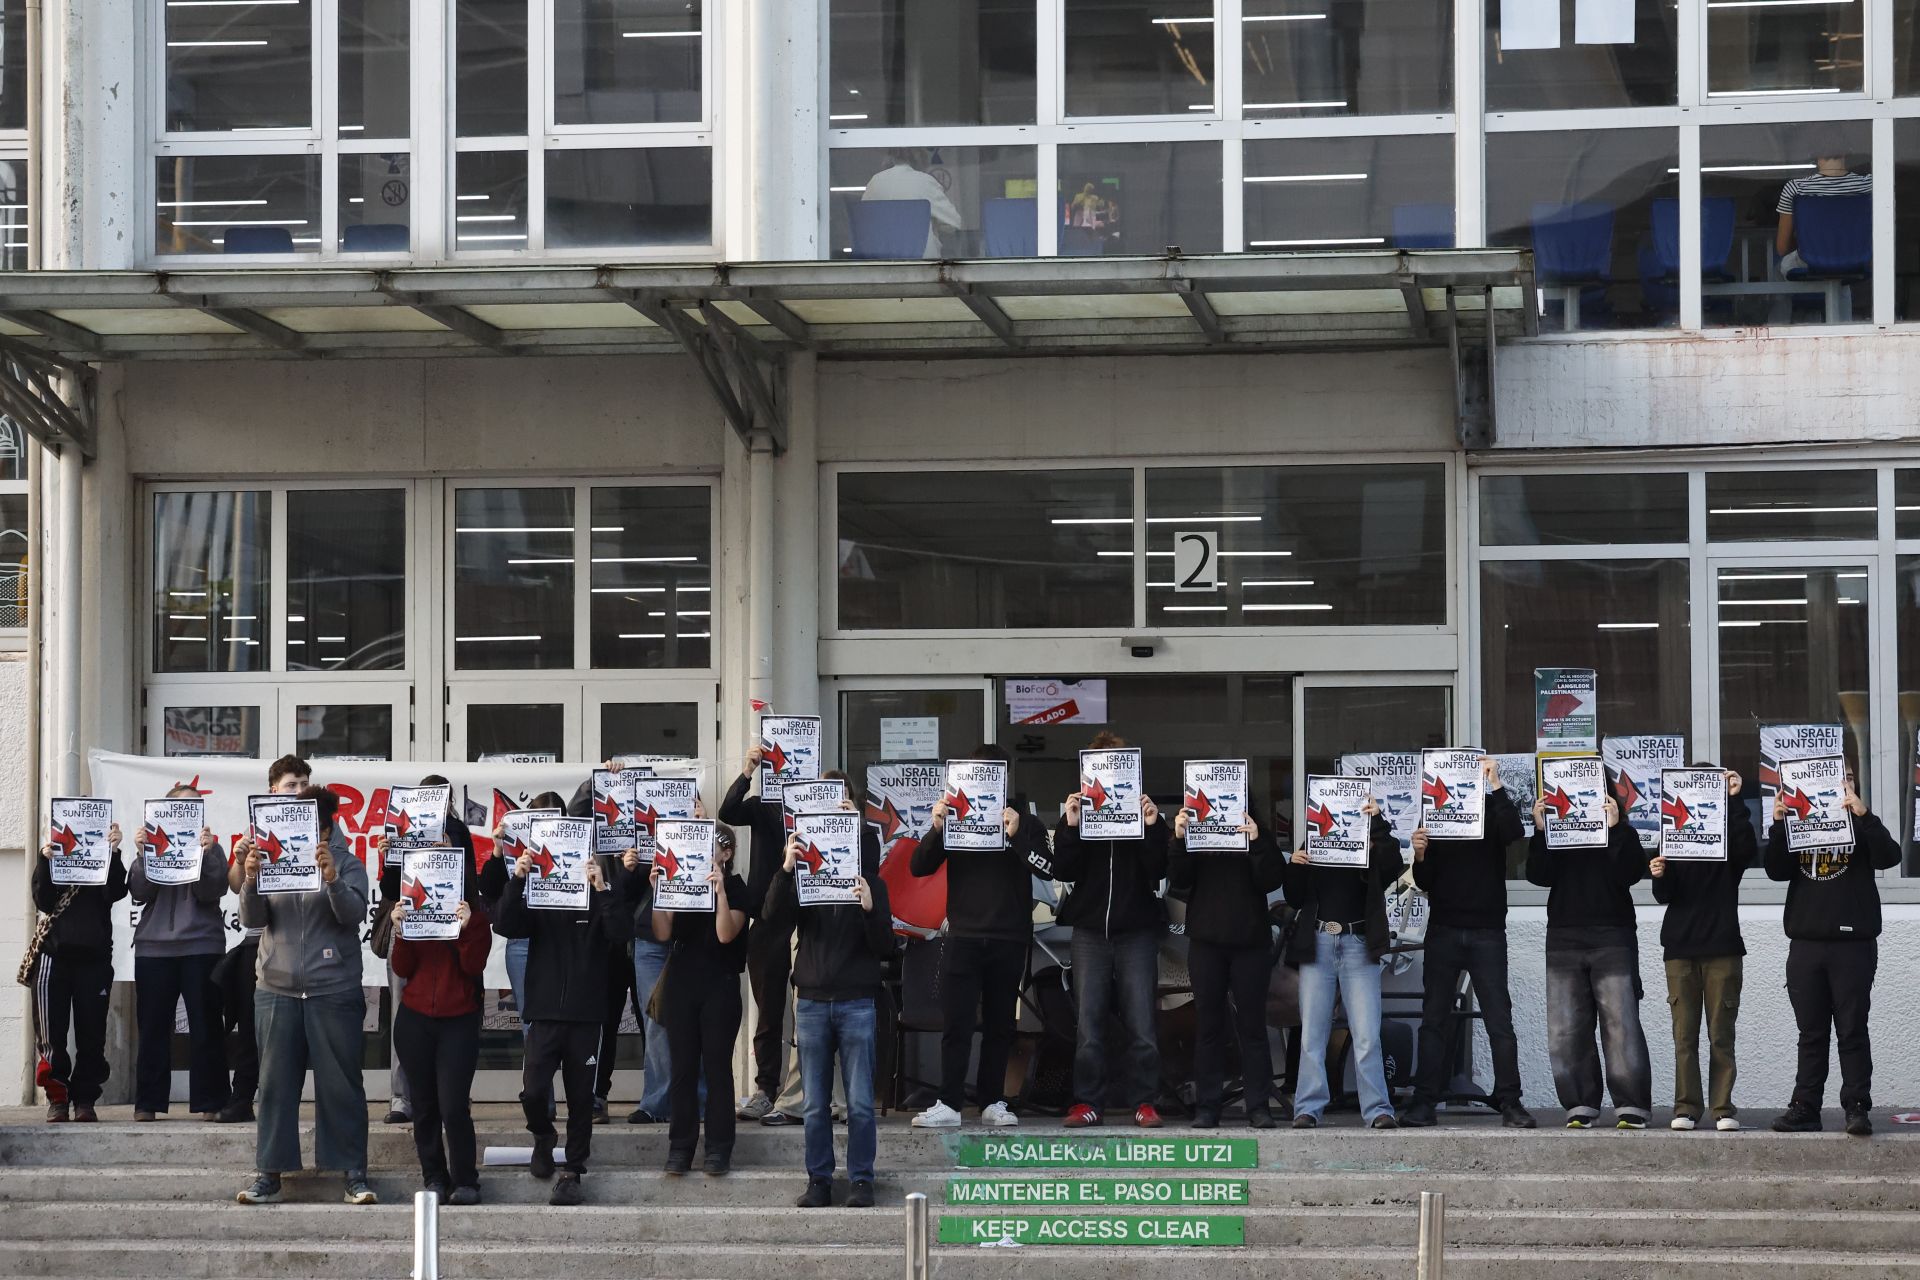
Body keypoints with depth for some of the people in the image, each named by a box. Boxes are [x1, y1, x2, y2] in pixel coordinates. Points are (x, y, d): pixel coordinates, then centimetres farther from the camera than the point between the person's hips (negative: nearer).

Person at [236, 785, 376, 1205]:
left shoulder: (347, 864, 1)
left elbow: (354, 914, -12)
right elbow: (252, 919, 1)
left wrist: (333, 880, -29)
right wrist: (249, 881, -18)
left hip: (334, 993, -3)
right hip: (276, 992, 3)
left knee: (341, 1085, -1)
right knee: (275, 1084, 4)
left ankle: (354, 1173, 4)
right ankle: (269, 1174, 8)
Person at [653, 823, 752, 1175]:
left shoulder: (736, 889, 0)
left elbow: (726, 933, -14)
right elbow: (662, 934, 1)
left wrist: (720, 891, -22)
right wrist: (658, 893, -10)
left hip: (720, 987, -3)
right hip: (681, 985, 3)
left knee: (717, 1067, -1)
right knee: (683, 1068, 3)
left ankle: (719, 1149, 2)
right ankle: (680, 1149, 5)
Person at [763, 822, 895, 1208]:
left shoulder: (871, 884, 4)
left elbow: (885, 947, -2)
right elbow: (773, 916, -9)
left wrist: (869, 908, -19)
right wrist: (786, 869, -20)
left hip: (857, 1003, -1)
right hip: (812, 1002, 2)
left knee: (860, 1102, -3)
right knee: (815, 1104, 4)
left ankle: (861, 1180, 3)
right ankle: (819, 1181, 10)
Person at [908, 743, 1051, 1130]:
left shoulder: (1026, 823, 5)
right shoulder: (956, 818, 5)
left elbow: (1047, 869, -8)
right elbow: (919, 867, 0)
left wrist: (1016, 835, -21)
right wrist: (936, 829, -16)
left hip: (1009, 941, 0)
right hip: (963, 936, 0)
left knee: (1000, 1025, 6)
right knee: (956, 1022, -6)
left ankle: (992, 1102, 12)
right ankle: (949, 1104, -6)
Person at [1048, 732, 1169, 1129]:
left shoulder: (1143, 810, 5)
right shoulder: (1077, 811, 8)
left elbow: (1158, 871, -2)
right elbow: (1064, 871, -1)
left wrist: (1153, 827, -15)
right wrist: (1069, 826, -13)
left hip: (1137, 930, -1)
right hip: (1091, 929, 1)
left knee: (1141, 1022, -3)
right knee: (1088, 1022, 0)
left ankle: (1143, 1101, 3)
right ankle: (1087, 1102, 4)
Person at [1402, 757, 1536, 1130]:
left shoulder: (1493, 810, 5)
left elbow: (1515, 833, -19)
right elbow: (1425, 882, 6)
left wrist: (1495, 785, -20)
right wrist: (1420, 856, -15)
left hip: (1487, 932, -1)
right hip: (1443, 931, 2)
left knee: (1499, 1019, -4)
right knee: (1434, 1019, 1)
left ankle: (1510, 1102, -3)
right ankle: (1424, 1102, 2)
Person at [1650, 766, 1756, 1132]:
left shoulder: (1728, 833, 7)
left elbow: (1748, 851, -17)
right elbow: (1665, 896, 5)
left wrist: (1734, 802, -19)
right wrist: (1659, 877, -18)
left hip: (1722, 949, -1)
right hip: (1681, 949, 1)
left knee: (1721, 1034, -2)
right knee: (1685, 1036, -1)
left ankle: (1723, 1109, -1)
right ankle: (1686, 1107, 1)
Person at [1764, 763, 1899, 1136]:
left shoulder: (1861, 825, 6)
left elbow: (1889, 856, -12)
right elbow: (1776, 871, 0)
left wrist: (1863, 814, -22)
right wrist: (1778, 825, -12)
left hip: (1853, 944, -3)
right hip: (1805, 945, 3)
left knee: (1852, 1031, -4)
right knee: (1811, 1033, 5)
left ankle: (1857, 1109, -4)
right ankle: (1805, 1108, 6)